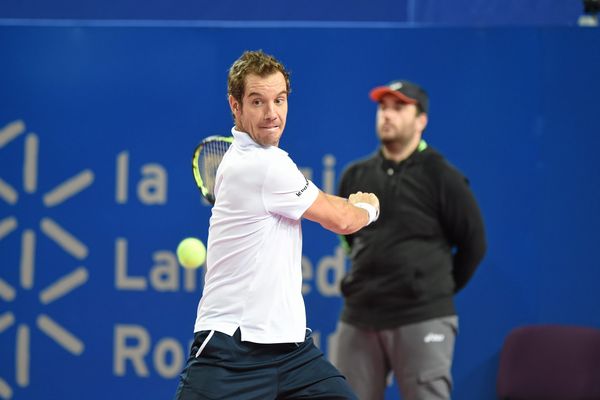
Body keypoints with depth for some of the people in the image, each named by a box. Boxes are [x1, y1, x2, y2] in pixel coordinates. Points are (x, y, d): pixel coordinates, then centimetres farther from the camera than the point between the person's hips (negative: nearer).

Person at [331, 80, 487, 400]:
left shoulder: (441, 177, -4)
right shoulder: (356, 176, 11)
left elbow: (473, 243, 1)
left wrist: (442, 289, 7)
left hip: (422, 321, -5)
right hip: (359, 318, 5)